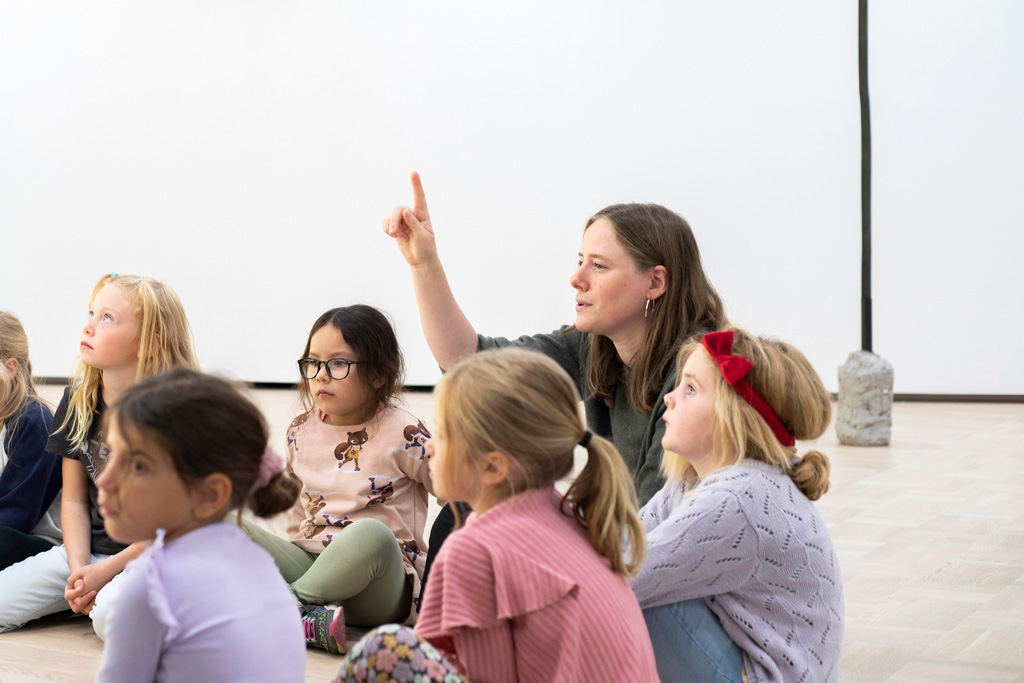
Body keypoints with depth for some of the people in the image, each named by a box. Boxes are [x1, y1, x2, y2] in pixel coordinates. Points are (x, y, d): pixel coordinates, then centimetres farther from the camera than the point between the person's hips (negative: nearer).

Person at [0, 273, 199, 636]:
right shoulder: (77, 402, 3)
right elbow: (74, 499, 6)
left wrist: (106, 570, -15)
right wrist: (79, 569, -9)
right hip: (89, 550, 6)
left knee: (112, 616, -34)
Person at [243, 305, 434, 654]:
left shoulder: (402, 434, -8)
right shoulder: (301, 430, 9)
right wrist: (289, 557, 19)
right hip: (310, 561, 5)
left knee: (371, 534, -40)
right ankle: (308, 618, -33)